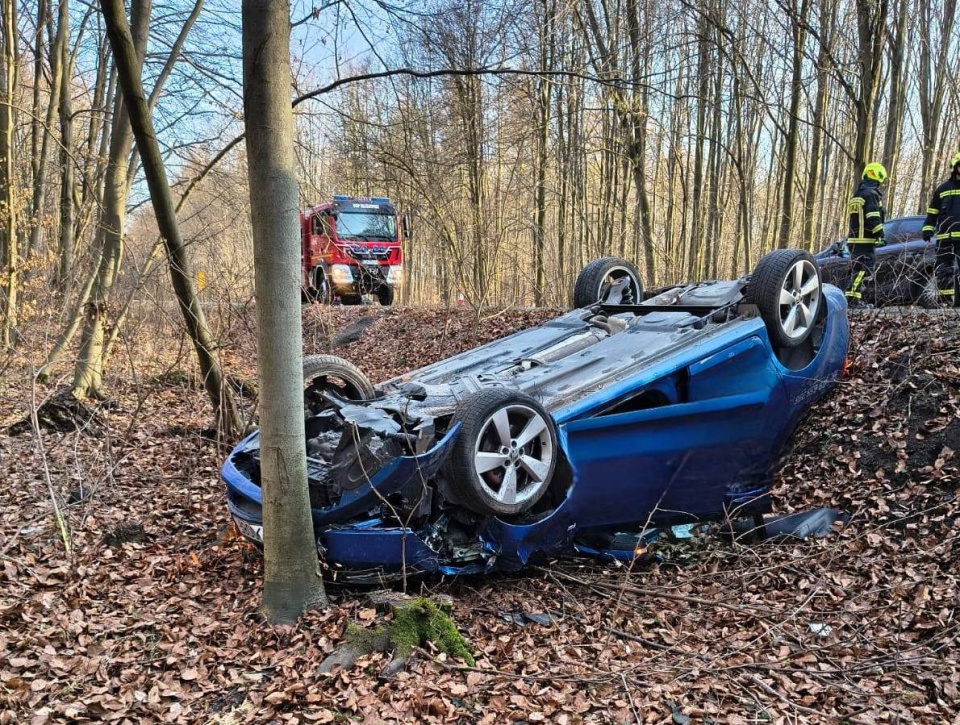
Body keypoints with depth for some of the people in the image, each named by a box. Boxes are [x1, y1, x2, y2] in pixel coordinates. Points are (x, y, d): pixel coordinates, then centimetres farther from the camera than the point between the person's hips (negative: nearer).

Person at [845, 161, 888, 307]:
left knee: (866, 270, 15)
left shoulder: (857, 194, 22)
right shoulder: (871, 193, -9)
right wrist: (880, 234, -14)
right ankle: (853, 298, -23)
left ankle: (868, 300, 17)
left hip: (854, 239, 10)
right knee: (863, 270, -15)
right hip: (866, 240, -10)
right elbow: (873, 218, -17)